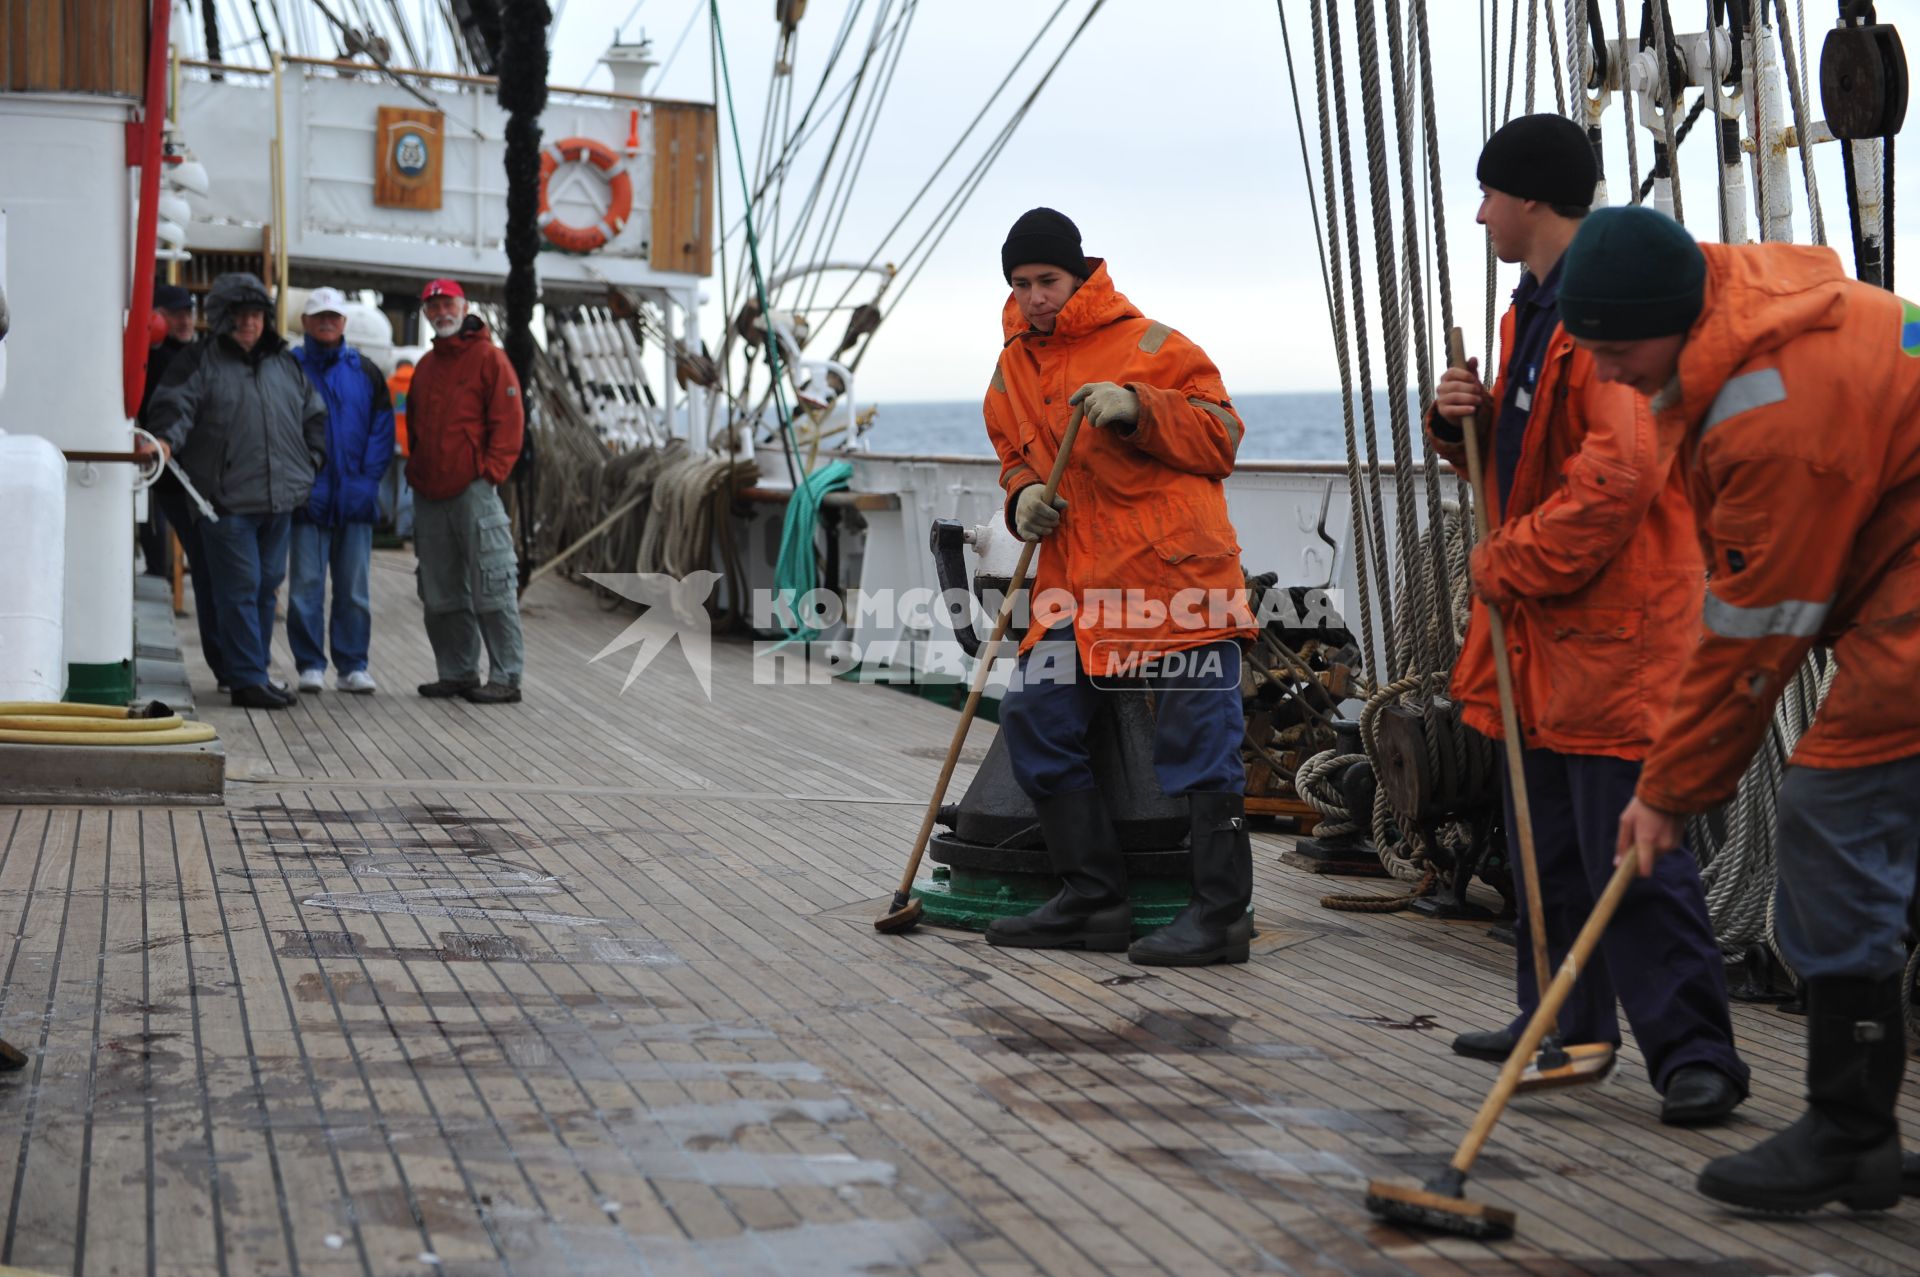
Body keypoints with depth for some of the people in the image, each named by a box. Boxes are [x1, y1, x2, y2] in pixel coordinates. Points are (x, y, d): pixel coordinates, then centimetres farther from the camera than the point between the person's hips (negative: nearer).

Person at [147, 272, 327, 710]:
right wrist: (167, 438, -32)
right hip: (227, 500, -6)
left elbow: (313, 412, 25)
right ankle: (248, 680, -4)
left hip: (280, 498, 6)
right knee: (240, 589, -7)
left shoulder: (285, 362, 17)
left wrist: (312, 457, 14)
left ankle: (256, 670, 22)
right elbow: (175, 404, -13)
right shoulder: (199, 361, 0)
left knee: (267, 585, 12)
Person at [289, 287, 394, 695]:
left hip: (355, 500, 2)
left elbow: (382, 429, 6)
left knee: (354, 588, 5)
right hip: (307, 500, -2)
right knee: (306, 586, 0)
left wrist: (368, 481, -5)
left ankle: (352, 666, 11)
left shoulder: (365, 371, 9)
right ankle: (310, 666, 7)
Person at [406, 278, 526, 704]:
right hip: (428, 495, 8)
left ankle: (505, 678, -6)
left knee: (491, 589, -7)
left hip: (474, 491, -7)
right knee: (441, 594, 10)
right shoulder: (425, 366, 19)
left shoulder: (488, 357, -2)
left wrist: (490, 473, -14)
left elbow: (508, 422, -8)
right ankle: (456, 673, 17)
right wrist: (417, 472, 14)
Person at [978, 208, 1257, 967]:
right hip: (1077, 589, 7)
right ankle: (1093, 899, 13)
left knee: (1199, 744, -5)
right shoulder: (1014, 368, 16)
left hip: (1177, 576, -7)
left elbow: (1220, 437, -5)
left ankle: (1220, 913, 3)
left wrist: (1138, 408, -18)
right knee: (1034, 719, 3)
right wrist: (1023, 496, 4)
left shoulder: (1147, 345, -3)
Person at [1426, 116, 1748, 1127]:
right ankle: (1563, 1024, 29)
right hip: (1542, 625, 11)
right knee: (1549, 843, 17)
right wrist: (1469, 421, 4)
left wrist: (1510, 562, -16)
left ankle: (1695, 1054, -5)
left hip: (1613, 624, -11)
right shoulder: (1535, 307, 17)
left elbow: (1621, 471, -25)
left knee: (1628, 849, -11)